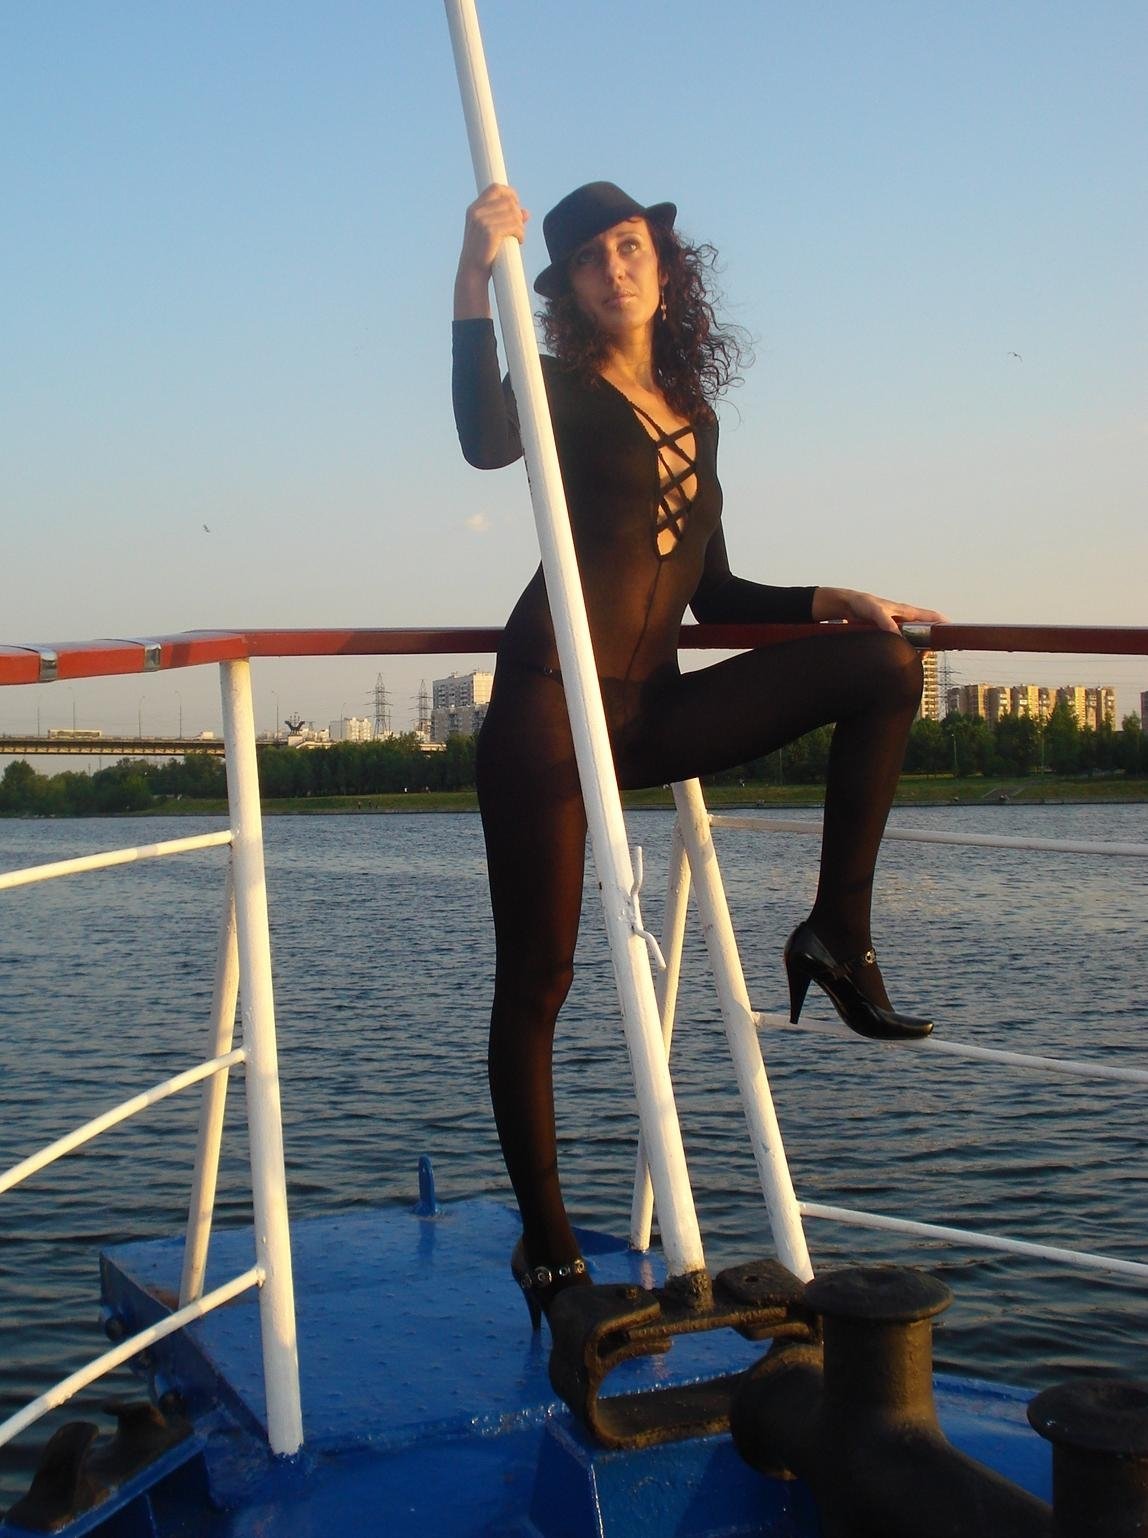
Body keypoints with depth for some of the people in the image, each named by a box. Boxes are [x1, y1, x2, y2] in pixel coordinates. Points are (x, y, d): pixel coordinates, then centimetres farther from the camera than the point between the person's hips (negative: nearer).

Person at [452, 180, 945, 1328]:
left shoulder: (694, 414, 19)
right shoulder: (566, 391, 2)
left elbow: (713, 595, 24)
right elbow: (487, 442, -24)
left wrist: (835, 604, 15)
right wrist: (474, 287, -33)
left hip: (649, 714, 6)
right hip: (550, 704, -5)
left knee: (881, 668, -8)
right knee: (536, 979, -5)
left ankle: (837, 937, -5)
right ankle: (546, 1246, 9)